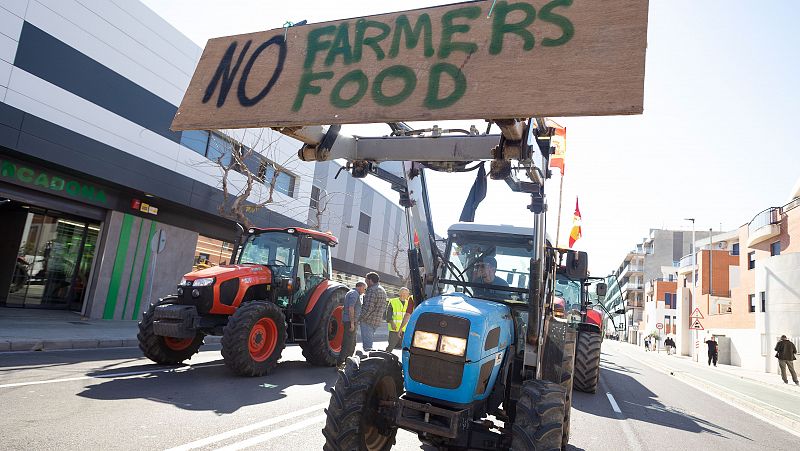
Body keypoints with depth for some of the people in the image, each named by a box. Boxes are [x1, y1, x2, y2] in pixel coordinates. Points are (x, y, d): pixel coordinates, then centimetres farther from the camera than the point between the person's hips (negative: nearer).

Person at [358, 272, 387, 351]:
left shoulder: (372, 290, -16)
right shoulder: (382, 290, 16)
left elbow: (369, 307, -23)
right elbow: (383, 308, 21)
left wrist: (360, 318, -16)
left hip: (368, 321, -10)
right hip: (377, 321, 10)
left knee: (367, 341, -5)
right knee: (370, 341, 18)